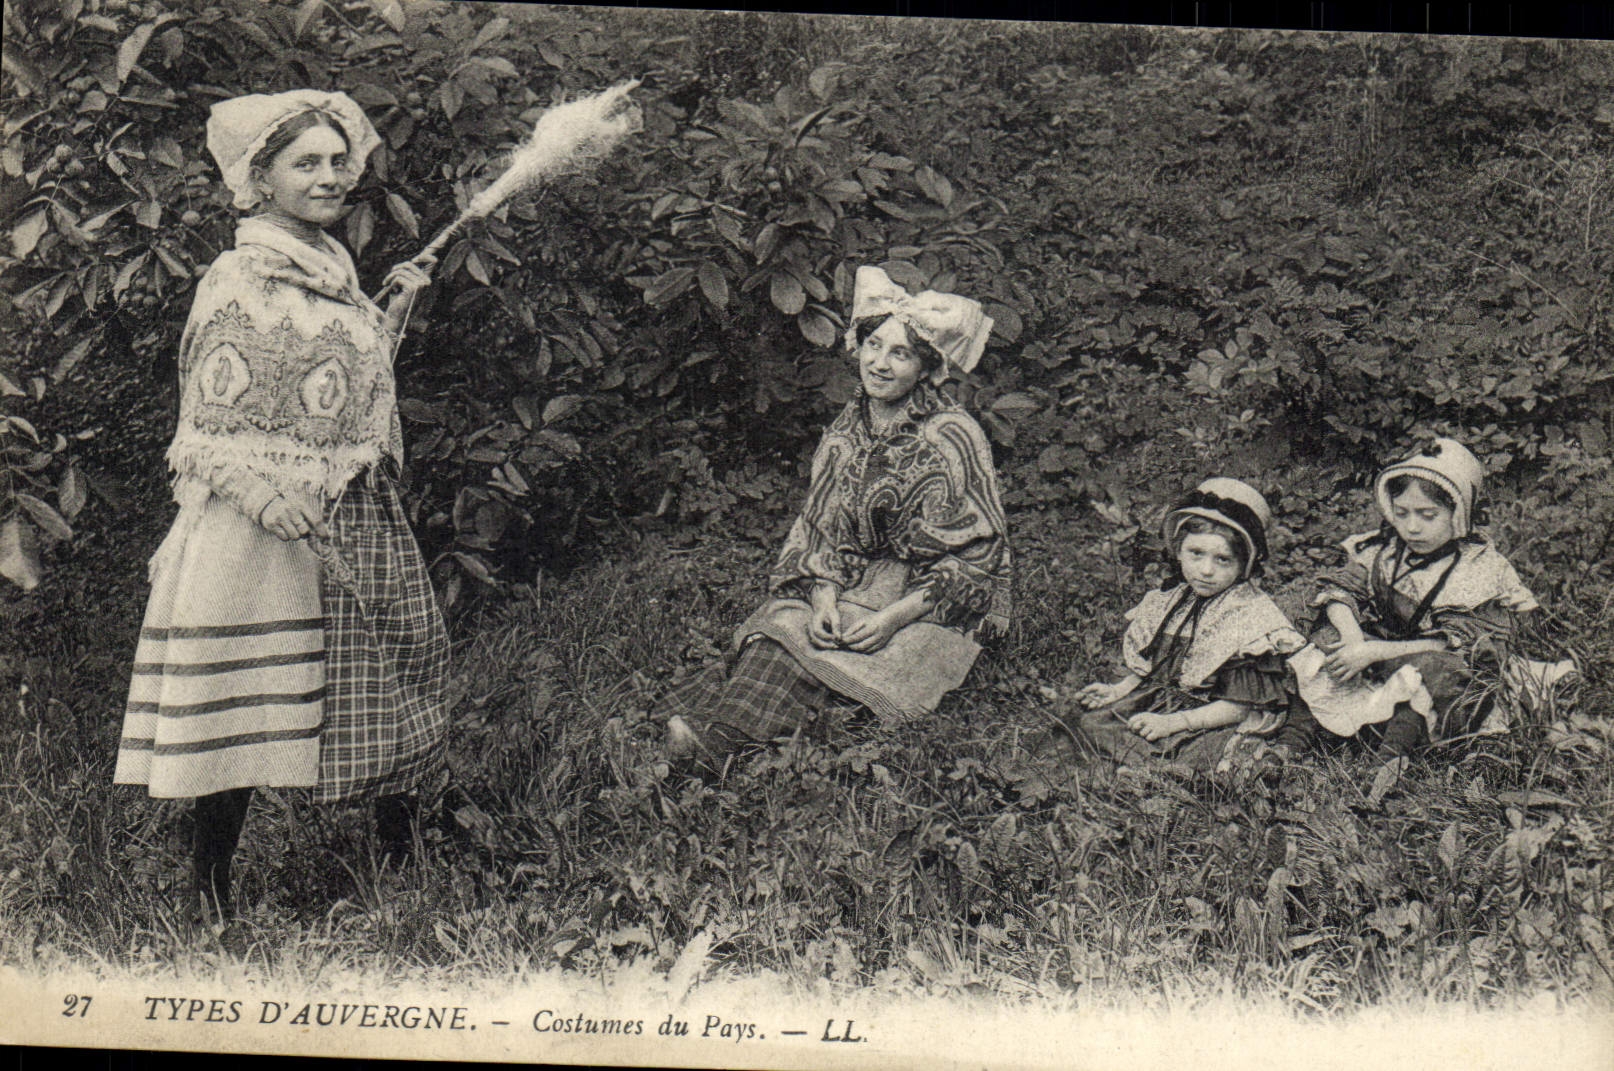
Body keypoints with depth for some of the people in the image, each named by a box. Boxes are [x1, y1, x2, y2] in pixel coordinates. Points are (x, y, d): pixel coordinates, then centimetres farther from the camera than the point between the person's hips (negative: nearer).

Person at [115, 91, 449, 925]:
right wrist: (268, 494, -28)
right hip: (264, 534, -8)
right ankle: (208, 889, 11)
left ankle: (403, 860, 25)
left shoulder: (333, 273, 14)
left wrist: (395, 311, 17)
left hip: (356, 527, 8)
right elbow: (211, 429, -13)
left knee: (389, 687, 11)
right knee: (241, 713, -3)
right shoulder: (237, 285, -10)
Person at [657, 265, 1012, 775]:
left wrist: (895, 616, -22)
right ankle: (702, 726, -40)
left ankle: (720, 738, -40)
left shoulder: (952, 438, -14)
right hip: (855, 583, 6)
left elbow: (975, 556, -14)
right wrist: (824, 595, -14)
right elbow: (824, 526, 6)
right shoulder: (850, 426, 5)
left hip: (936, 608, -5)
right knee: (786, 624, -25)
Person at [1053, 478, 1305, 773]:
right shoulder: (1170, 600, 8)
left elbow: (1240, 706, -16)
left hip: (1210, 725, -8)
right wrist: (1117, 690, 2)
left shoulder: (1252, 615, -13)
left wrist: (1173, 723, -23)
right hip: (1155, 703, 8)